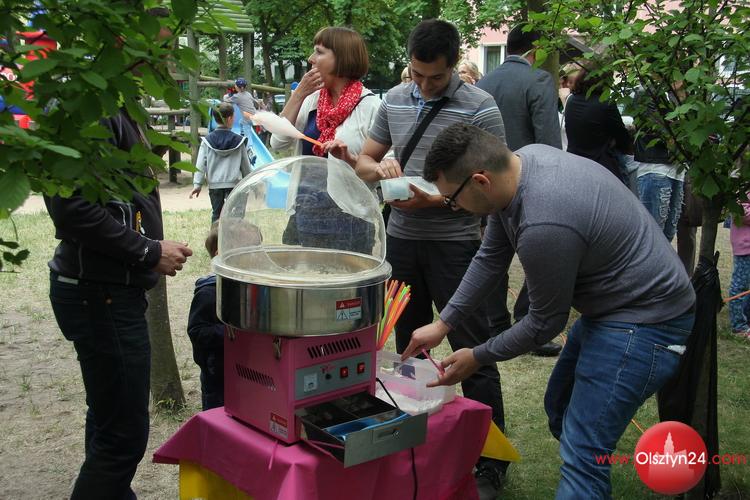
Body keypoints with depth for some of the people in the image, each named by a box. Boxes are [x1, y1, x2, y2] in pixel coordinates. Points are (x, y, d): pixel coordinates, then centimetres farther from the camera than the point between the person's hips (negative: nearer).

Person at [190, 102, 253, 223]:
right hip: (233, 184, -2)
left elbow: (201, 164, -4)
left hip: (214, 185, 2)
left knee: (216, 213, 12)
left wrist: (197, 184, -2)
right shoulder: (239, 140, -2)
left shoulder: (207, 141, -1)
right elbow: (245, 164, 5)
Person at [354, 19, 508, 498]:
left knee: (473, 352, 0)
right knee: (408, 345, 16)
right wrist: (379, 166, -10)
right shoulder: (393, 100, 6)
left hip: (455, 245, -5)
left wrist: (436, 200, -24)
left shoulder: (481, 109, -10)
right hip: (401, 240, 6)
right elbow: (363, 161, 14)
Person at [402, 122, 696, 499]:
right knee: (560, 411, 23)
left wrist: (478, 358, -3)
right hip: (608, 305, 10)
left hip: (643, 321, -10)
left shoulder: (544, 227, -33)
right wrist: (443, 324, 6)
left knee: (580, 457, -12)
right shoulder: (521, 160, -6)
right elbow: (491, 258, 5)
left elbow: (546, 323, -17)